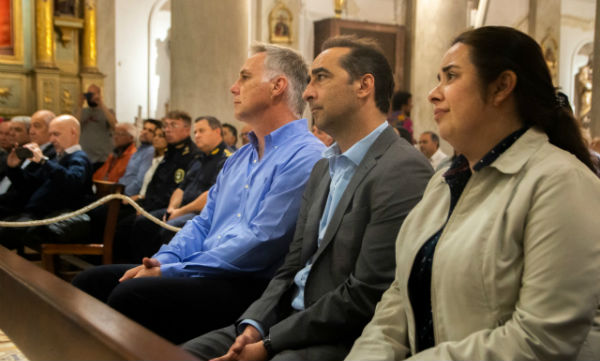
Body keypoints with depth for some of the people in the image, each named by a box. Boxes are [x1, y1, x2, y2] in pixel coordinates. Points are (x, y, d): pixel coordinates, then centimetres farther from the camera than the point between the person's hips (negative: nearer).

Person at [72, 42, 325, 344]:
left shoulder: (305, 157, -11)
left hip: (250, 285, -9)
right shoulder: (240, 157, 21)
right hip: (203, 272, 9)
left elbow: (260, 242, -19)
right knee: (90, 282, -2)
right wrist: (163, 260, 1)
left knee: (130, 295, -27)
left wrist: (171, 272, -15)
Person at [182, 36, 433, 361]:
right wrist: (254, 326, -4)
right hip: (290, 319, 8)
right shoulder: (323, 169, 16)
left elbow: (366, 296, -19)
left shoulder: (403, 171, -15)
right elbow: (293, 266, 14)